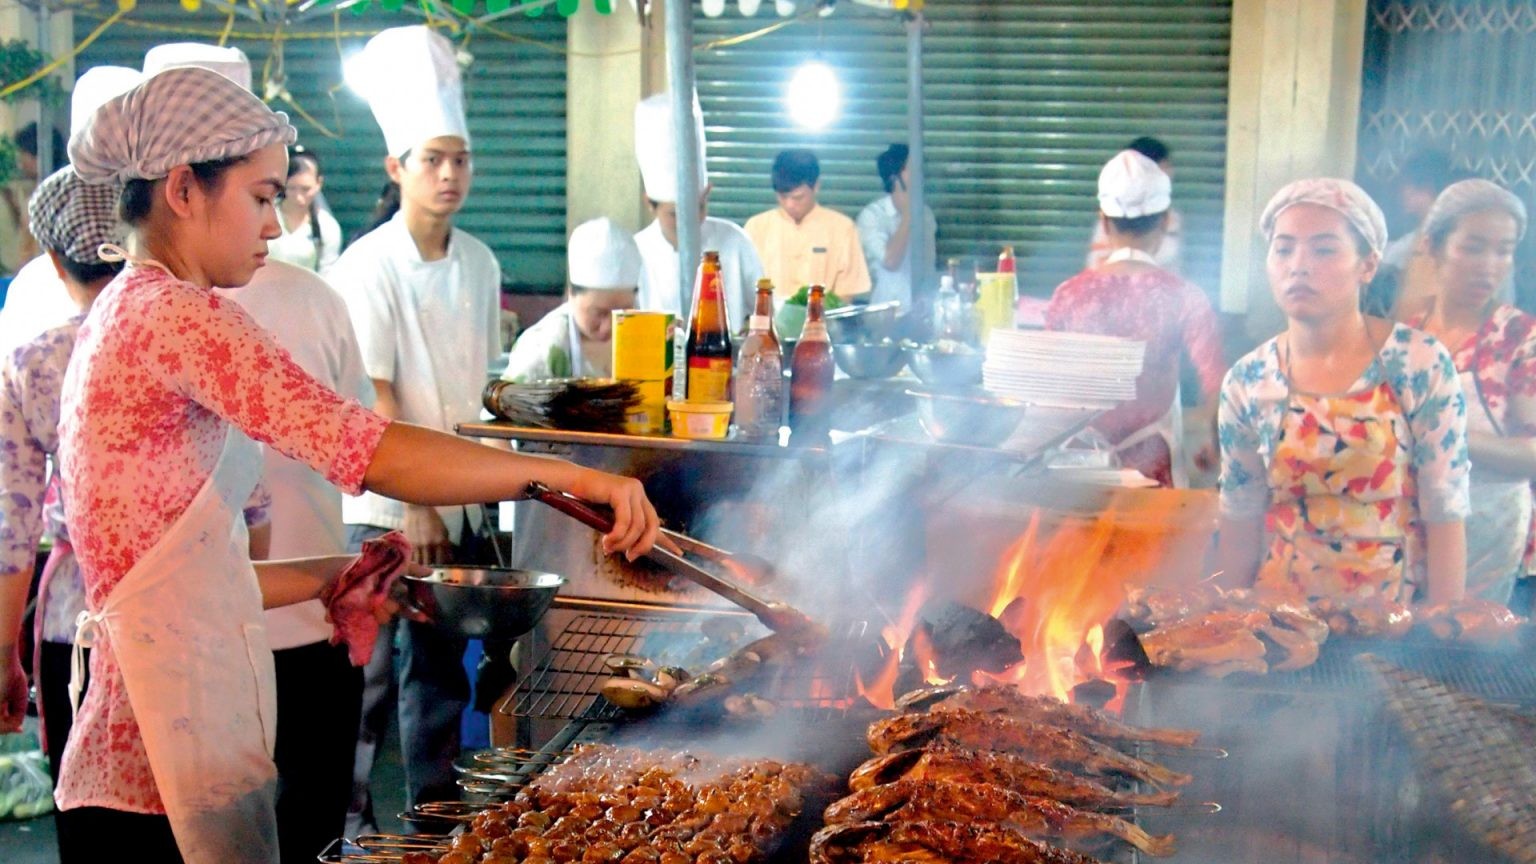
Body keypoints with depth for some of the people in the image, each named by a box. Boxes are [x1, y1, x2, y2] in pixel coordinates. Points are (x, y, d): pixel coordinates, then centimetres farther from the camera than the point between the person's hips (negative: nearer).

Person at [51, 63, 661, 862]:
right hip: (170, 762, -10)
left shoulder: (121, 316, 15)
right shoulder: (174, 315, -15)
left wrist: (333, 574, 12)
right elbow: (361, 448, -27)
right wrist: (564, 475, -24)